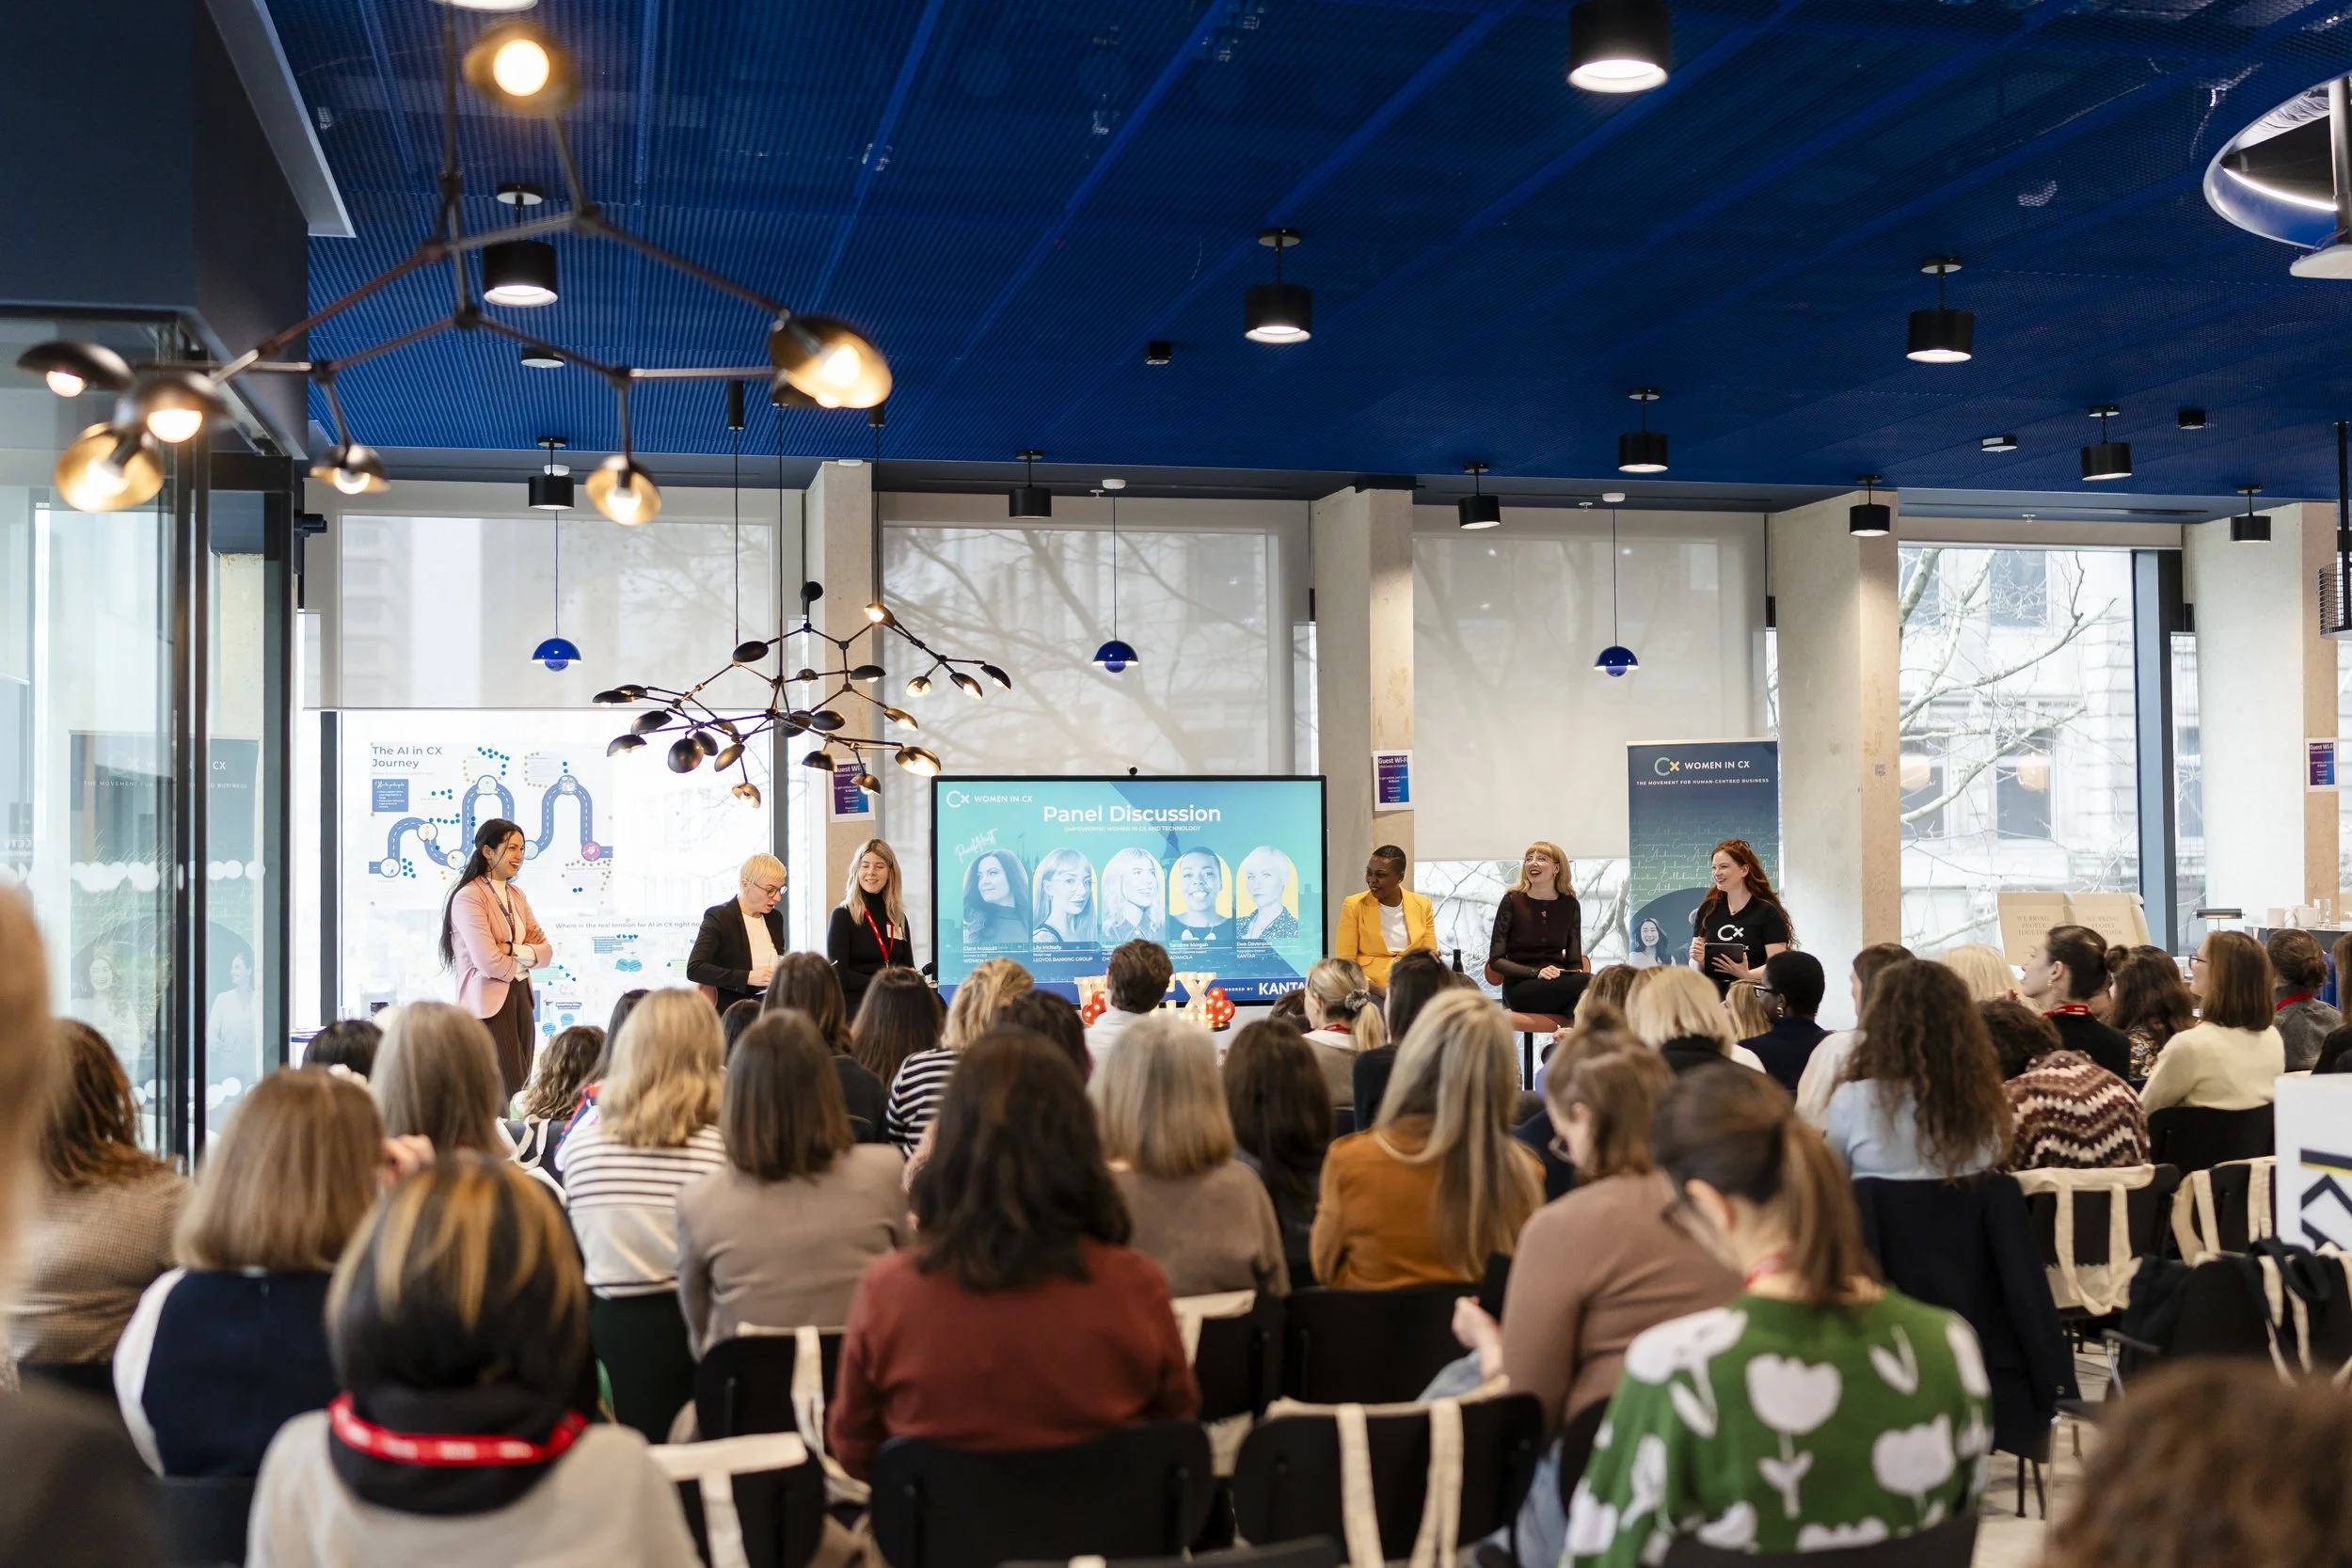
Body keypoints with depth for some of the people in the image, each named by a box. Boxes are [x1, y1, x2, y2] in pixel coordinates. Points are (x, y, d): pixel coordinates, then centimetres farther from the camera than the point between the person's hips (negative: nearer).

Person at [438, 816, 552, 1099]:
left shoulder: (516, 895, 14)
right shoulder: (469, 897, -12)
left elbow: (546, 950, 7)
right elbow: (489, 961, -20)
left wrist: (515, 951, -12)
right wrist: (524, 962, -2)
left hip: (521, 997, 8)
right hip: (489, 1002, -8)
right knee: (512, 1096, -7)